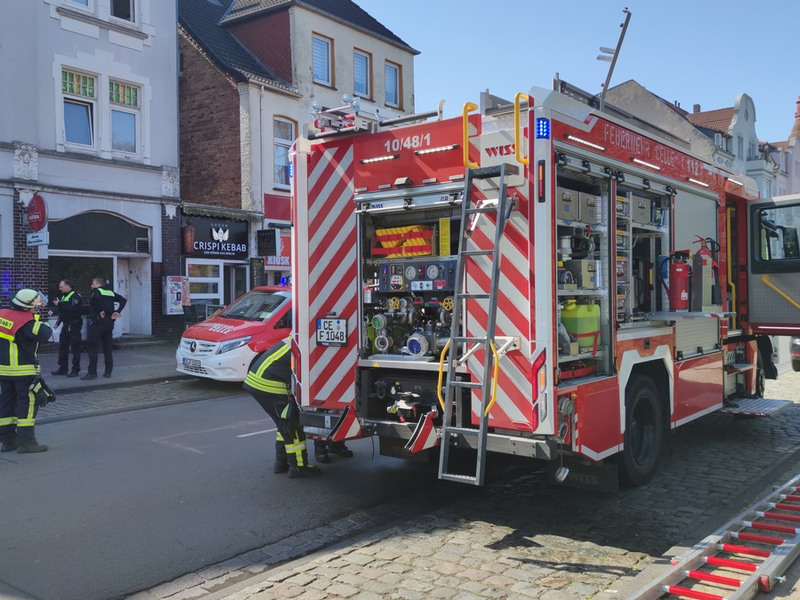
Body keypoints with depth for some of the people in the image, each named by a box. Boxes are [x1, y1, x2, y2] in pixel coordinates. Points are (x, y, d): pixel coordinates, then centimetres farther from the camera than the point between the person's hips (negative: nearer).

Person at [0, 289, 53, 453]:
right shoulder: (26, 321, -19)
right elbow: (43, 334, -27)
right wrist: (45, 325, -6)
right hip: (24, 370, -8)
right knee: (27, 403, -1)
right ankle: (26, 441, -2)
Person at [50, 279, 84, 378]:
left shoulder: (75, 296, -12)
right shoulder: (64, 296, 16)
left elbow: (73, 308, -29)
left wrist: (60, 304, -21)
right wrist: (58, 322, 15)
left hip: (74, 326, -9)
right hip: (66, 325, 9)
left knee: (75, 348, -4)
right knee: (63, 347, 12)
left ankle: (75, 370, 1)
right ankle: (63, 369, 20)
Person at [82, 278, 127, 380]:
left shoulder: (96, 291, -3)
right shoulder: (110, 293, 15)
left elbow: (97, 298, -27)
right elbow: (124, 300, 8)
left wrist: (101, 311, -19)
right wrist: (117, 312, 2)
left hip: (97, 321, -7)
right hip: (109, 322, 7)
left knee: (92, 347, -4)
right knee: (107, 348, 11)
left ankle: (92, 372, -9)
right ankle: (108, 371, 11)